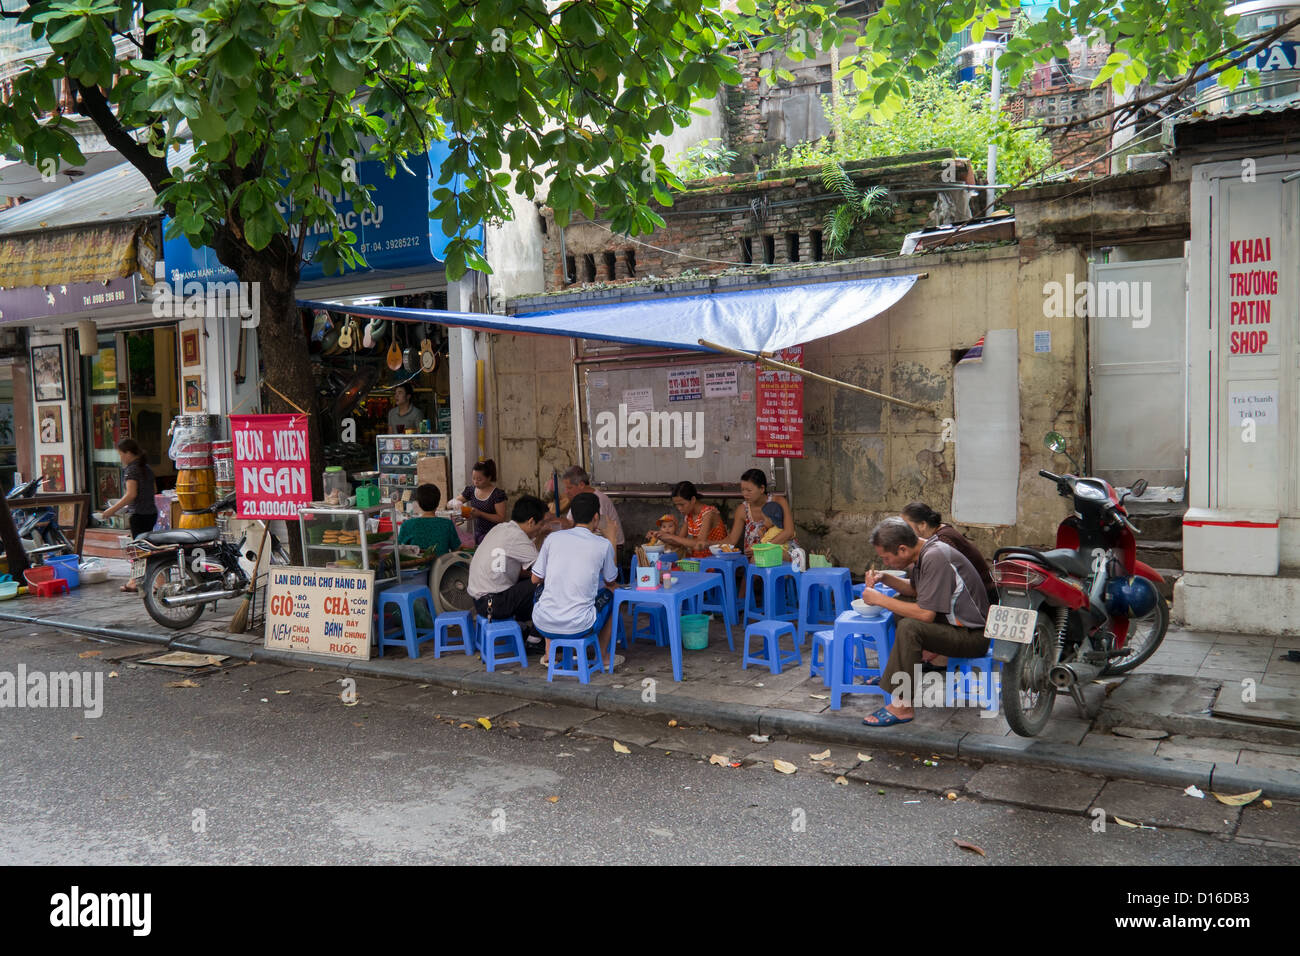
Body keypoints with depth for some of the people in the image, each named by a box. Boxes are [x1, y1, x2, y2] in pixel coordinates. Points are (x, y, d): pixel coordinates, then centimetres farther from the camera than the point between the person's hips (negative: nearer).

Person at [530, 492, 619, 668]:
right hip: (578, 627, -2)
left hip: (543, 624, 2)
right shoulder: (603, 545, -2)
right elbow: (610, 581, 15)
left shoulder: (552, 538, 3)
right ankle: (603, 656, 33)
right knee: (610, 593, 26)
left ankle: (548, 654, 35)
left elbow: (536, 579, 11)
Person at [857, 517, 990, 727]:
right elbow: (915, 589, 24)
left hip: (972, 636, -10)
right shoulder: (924, 553, 4)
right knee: (900, 605, 17)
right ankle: (891, 673, 22)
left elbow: (926, 614, -28)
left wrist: (880, 600, -19)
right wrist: (884, 578, 8)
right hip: (953, 622, 10)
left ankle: (902, 707, -23)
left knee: (909, 627, -29)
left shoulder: (936, 558, -25)